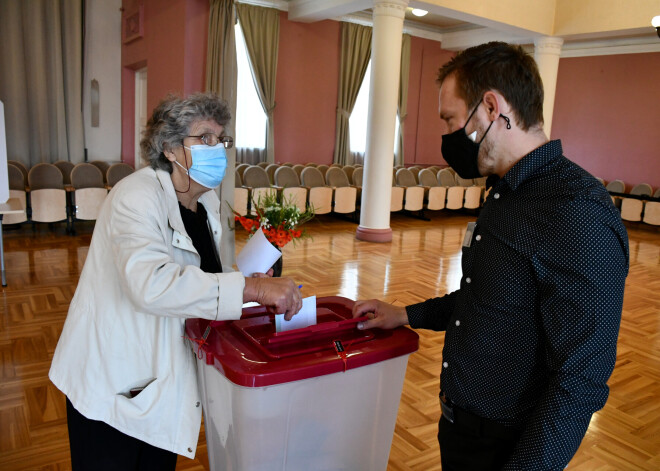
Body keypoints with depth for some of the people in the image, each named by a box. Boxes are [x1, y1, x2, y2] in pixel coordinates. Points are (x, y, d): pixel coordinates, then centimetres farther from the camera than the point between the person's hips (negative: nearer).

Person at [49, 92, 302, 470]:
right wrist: (251, 289, -43)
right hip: (113, 382, -7)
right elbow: (151, 283, -40)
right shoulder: (138, 195, -23)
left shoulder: (207, 201, 3)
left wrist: (256, 283, -3)